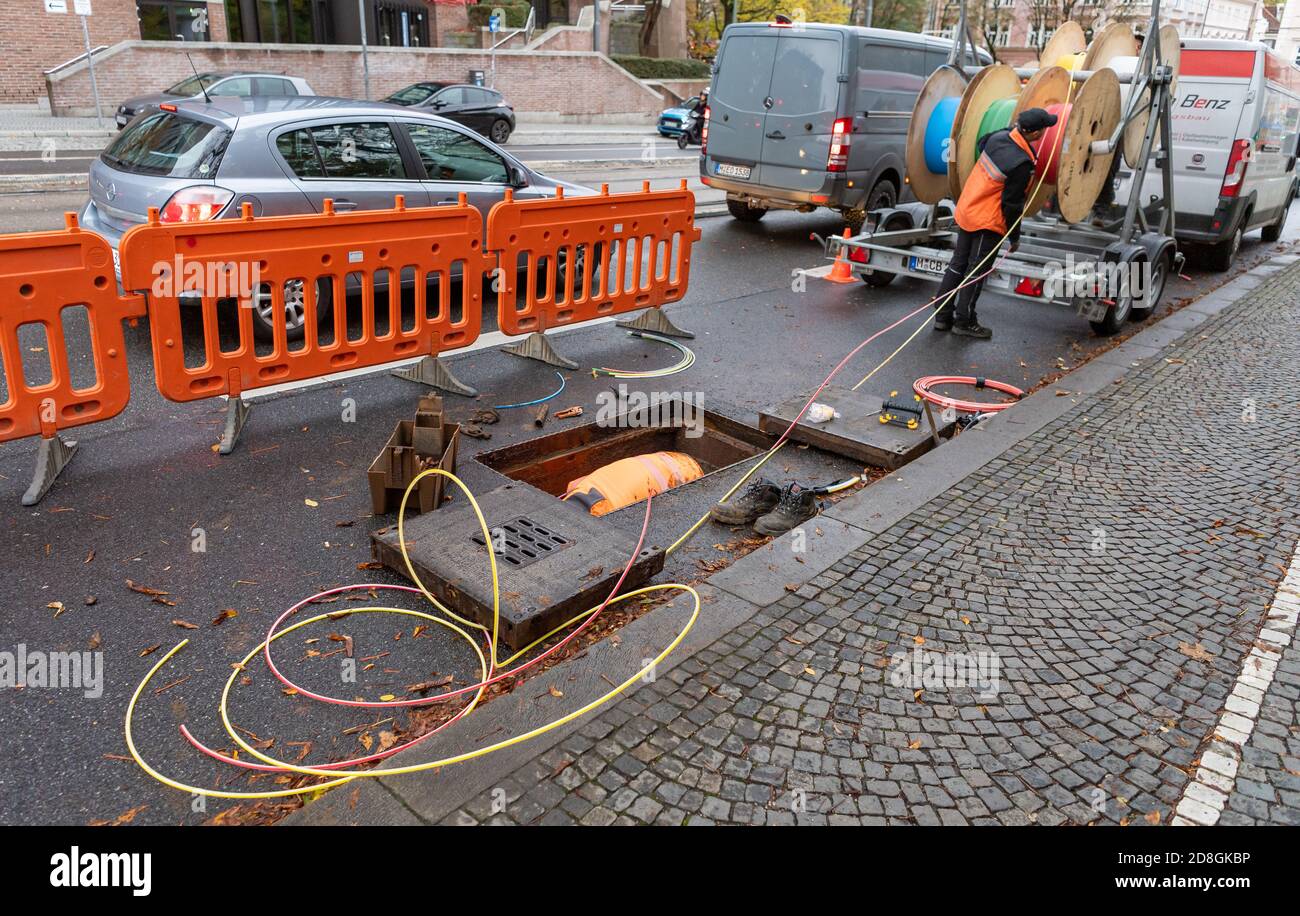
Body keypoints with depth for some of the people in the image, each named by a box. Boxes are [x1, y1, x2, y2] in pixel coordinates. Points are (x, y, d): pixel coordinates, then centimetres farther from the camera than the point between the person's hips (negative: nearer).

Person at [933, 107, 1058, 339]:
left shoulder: (998, 137, -1)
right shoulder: (1022, 164, -22)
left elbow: (981, 143, 25)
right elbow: (1012, 205, -16)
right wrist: (1015, 237, -5)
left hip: (966, 211, 8)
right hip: (987, 222, -8)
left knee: (958, 265, 13)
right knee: (976, 271, 2)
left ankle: (942, 316, 20)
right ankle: (964, 322, 11)